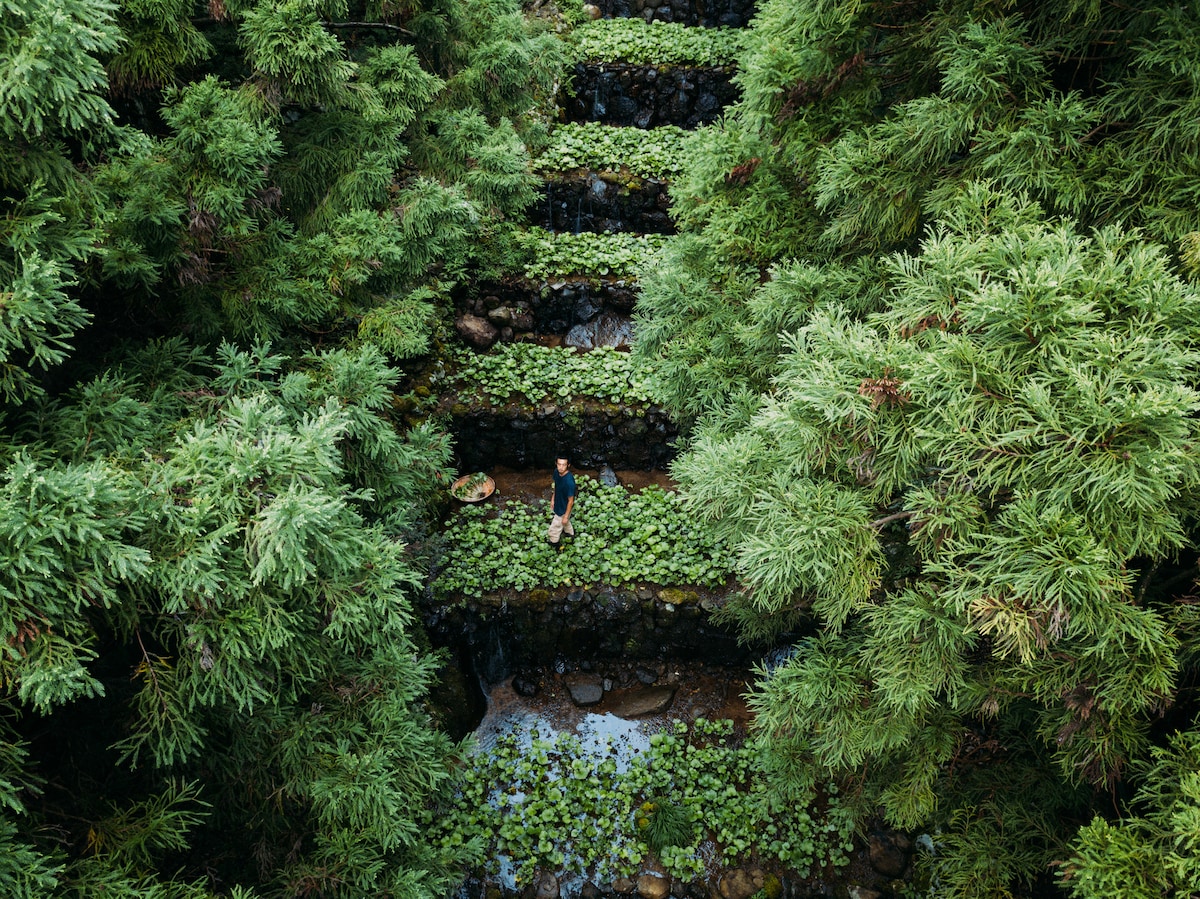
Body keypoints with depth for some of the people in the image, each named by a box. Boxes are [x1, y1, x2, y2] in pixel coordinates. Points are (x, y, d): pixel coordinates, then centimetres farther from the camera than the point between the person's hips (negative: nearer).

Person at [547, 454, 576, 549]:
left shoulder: (569, 481, -39)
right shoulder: (556, 472, -17)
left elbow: (571, 500, -27)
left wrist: (566, 516, -18)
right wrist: (553, 499, 14)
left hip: (564, 508, -7)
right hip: (558, 504, 7)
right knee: (565, 522, 36)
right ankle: (570, 533, 63)